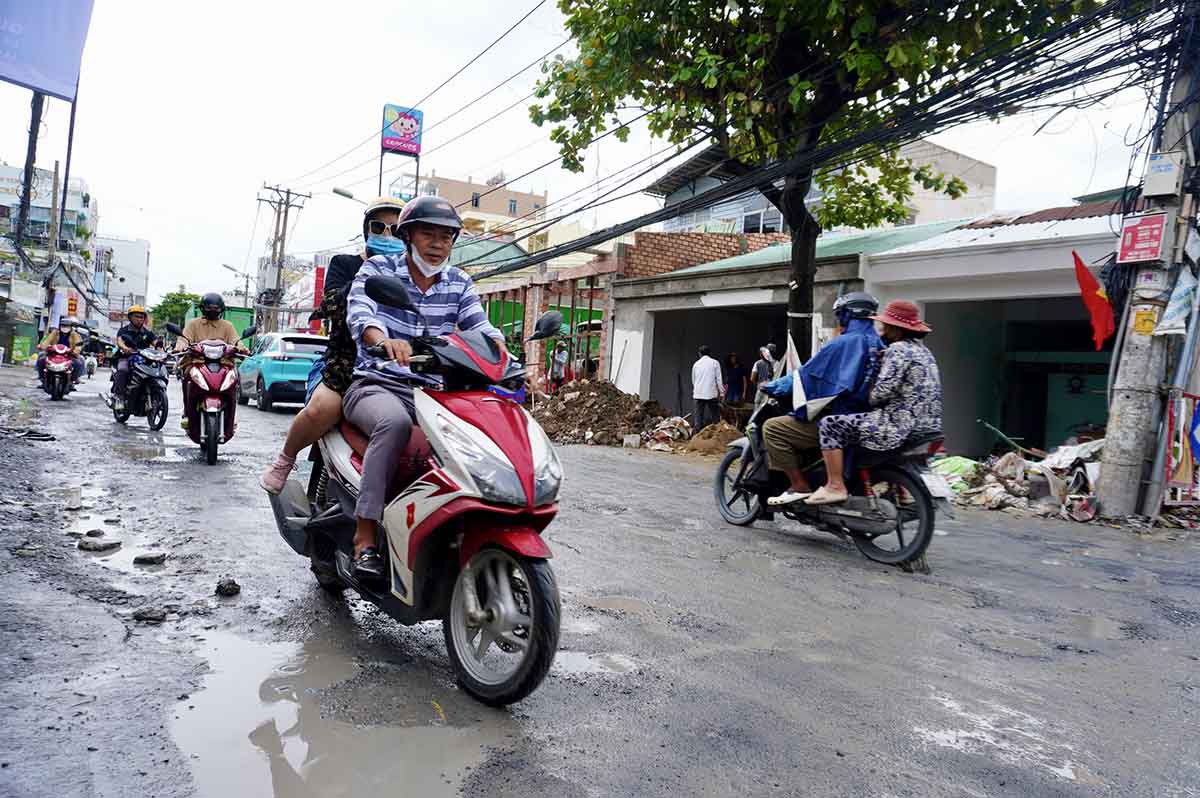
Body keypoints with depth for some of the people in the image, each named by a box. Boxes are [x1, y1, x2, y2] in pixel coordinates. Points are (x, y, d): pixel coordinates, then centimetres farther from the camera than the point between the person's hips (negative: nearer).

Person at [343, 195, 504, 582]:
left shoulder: (459, 283, 12)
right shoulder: (378, 269, 1)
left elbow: (480, 325, -1)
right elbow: (360, 312, -18)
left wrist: (496, 342, -27)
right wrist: (384, 341, -42)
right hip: (376, 386, -4)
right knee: (395, 422, -37)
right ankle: (365, 536, -33)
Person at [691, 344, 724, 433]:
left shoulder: (696, 364, 8)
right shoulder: (715, 363, 0)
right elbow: (718, 379, -1)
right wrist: (722, 392, 4)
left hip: (698, 394, 2)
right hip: (711, 393, -2)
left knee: (699, 414, 4)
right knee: (715, 415, 4)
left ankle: (698, 432, 0)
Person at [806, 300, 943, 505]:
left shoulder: (898, 349, -12)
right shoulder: (923, 350, 18)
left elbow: (883, 390, -21)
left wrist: (868, 399, -1)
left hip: (901, 425, -10)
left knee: (831, 425, -8)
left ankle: (835, 487, -9)